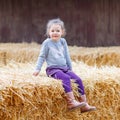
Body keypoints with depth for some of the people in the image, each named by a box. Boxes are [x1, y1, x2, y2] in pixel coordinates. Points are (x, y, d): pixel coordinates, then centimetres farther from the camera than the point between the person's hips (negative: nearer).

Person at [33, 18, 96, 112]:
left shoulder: (63, 41, 13)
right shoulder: (47, 43, -1)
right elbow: (42, 56, 3)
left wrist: (70, 68, 21)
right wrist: (37, 69, -4)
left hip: (65, 68, 6)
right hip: (53, 69, -6)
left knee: (78, 80, -12)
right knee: (66, 78, -33)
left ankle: (84, 105, -10)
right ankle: (71, 102, -40)